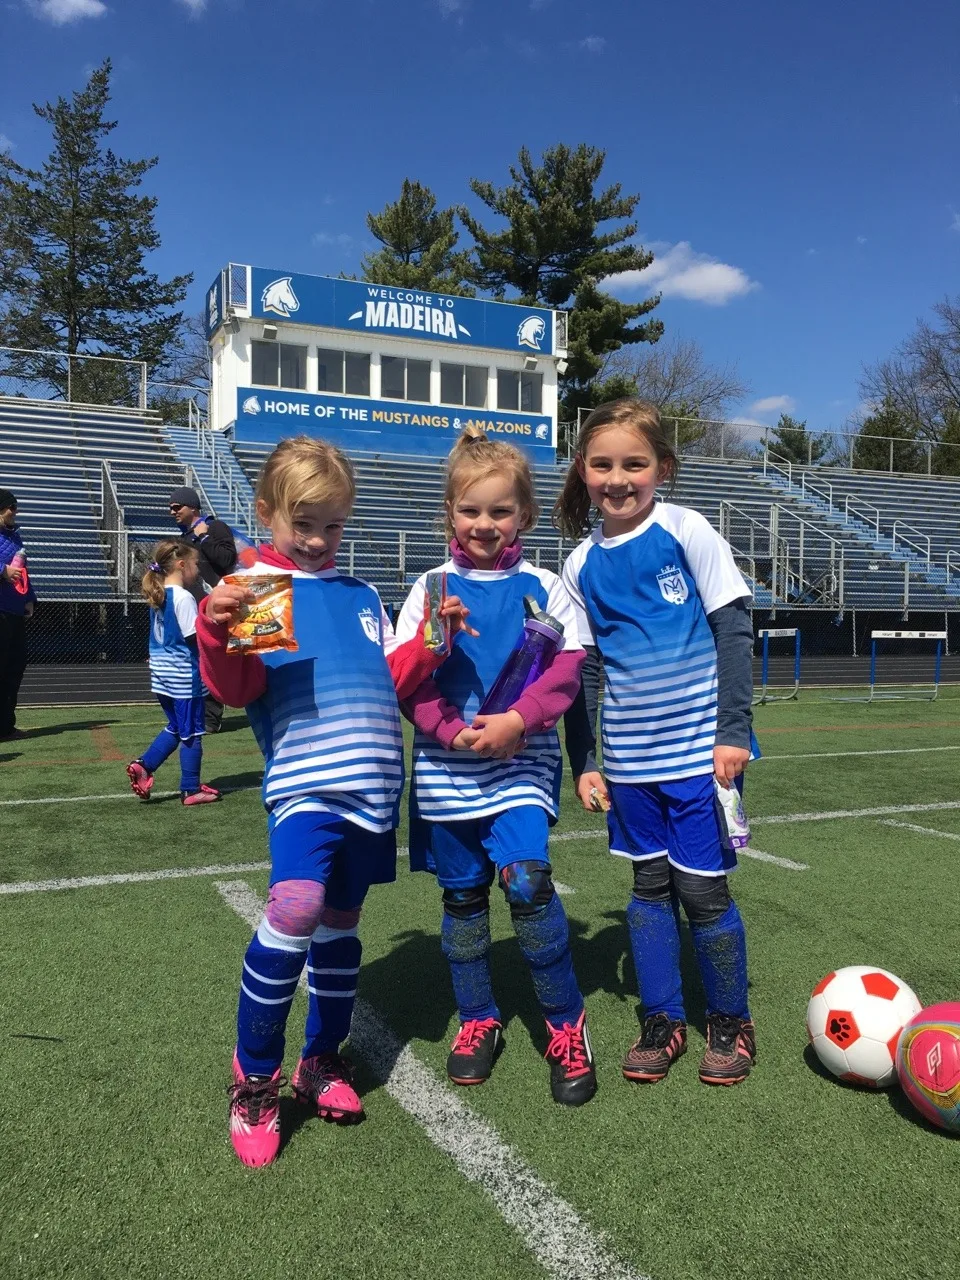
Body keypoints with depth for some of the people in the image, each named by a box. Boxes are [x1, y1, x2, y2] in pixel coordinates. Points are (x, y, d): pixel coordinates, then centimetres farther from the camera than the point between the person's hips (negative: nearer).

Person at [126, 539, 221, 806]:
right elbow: (194, 637, -19)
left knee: (175, 727, 21)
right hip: (184, 673, -8)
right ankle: (191, 789, 11)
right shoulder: (184, 597, -17)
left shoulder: (157, 595, 9)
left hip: (161, 671, 8)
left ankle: (142, 766, 10)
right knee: (191, 732, 3)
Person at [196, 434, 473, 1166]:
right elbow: (238, 689, -6)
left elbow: (392, 678, 18)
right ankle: (255, 1079, -2)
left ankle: (323, 1060, 32)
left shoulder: (362, 597, 17)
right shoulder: (252, 588, 2)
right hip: (305, 781, -5)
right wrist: (217, 633, -23)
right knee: (296, 910, -22)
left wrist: (431, 640, 4)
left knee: (341, 921, 13)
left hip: (373, 783, 5)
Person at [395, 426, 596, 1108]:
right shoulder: (430, 587, 4)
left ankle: (567, 1021, 5)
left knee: (526, 880, -17)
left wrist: (518, 719, -17)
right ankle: (479, 1020, 32)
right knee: (462, 894, 11)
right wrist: (451, 729, -14)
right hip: (447, 765, 2)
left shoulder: (544, 587, 3)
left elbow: (567, 667, -3)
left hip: (522, 762, -2)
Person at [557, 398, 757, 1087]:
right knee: (651, 884, 12)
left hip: (701, 745, -3)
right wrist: (582, 761, 7)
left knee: (703, 887, 2)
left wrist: (733, 730, -12)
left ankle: (731, 1022, 24)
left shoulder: (686, 531, -7)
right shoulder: (582, 565, 4)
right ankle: (663, 1020, 27)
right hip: (629, 754, 4)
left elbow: (733, 627, -7)